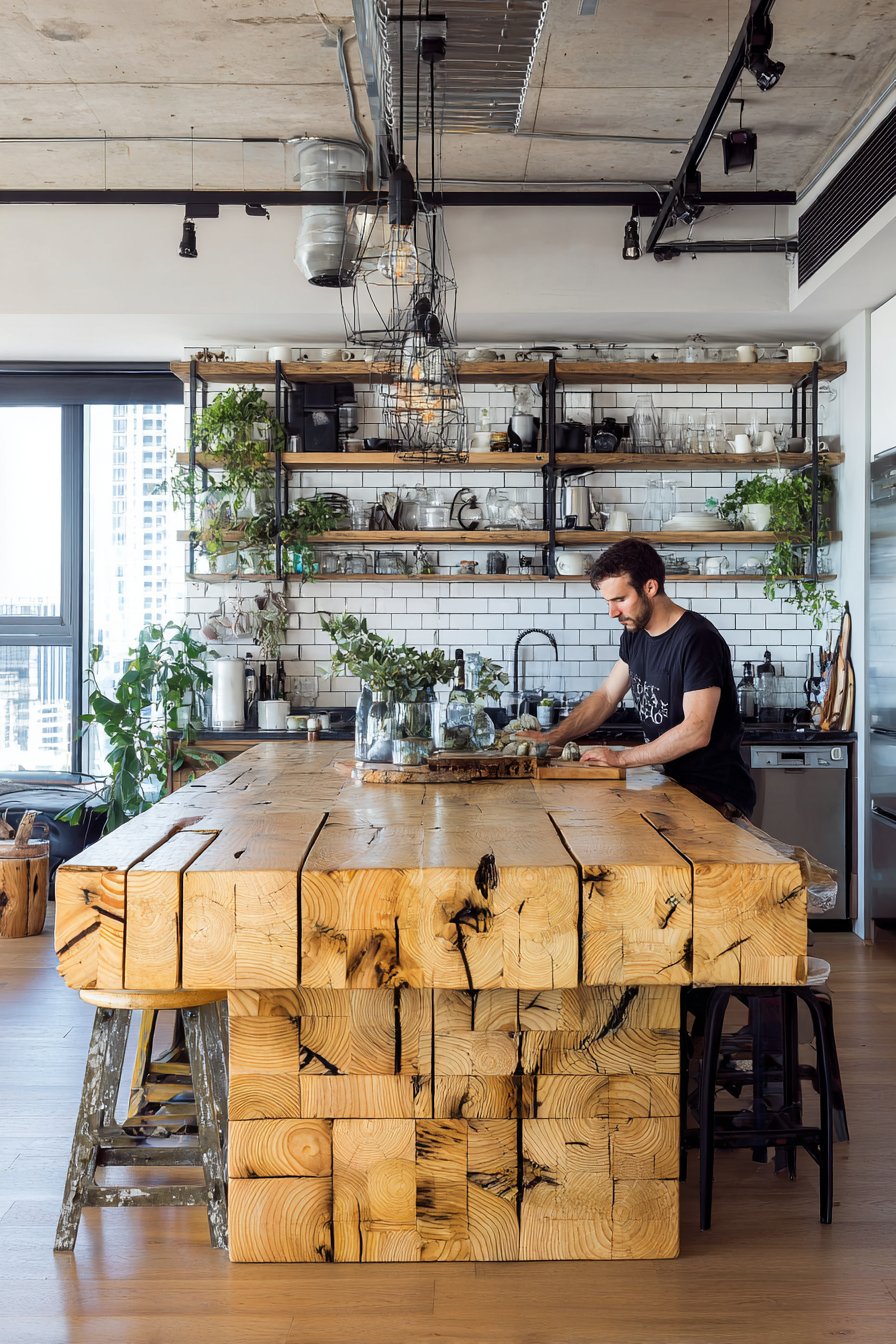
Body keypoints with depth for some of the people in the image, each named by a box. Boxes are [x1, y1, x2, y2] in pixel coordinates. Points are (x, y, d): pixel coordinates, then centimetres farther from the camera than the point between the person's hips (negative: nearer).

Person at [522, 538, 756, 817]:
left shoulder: (698, 639, -19)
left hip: (715, 794, -8)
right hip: (672, 781, 8)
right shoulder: (635, 633, 8)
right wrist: (551, 738, 4)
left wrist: (620, 757, -21)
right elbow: (606, 697, 17)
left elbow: (696, 731, -26)